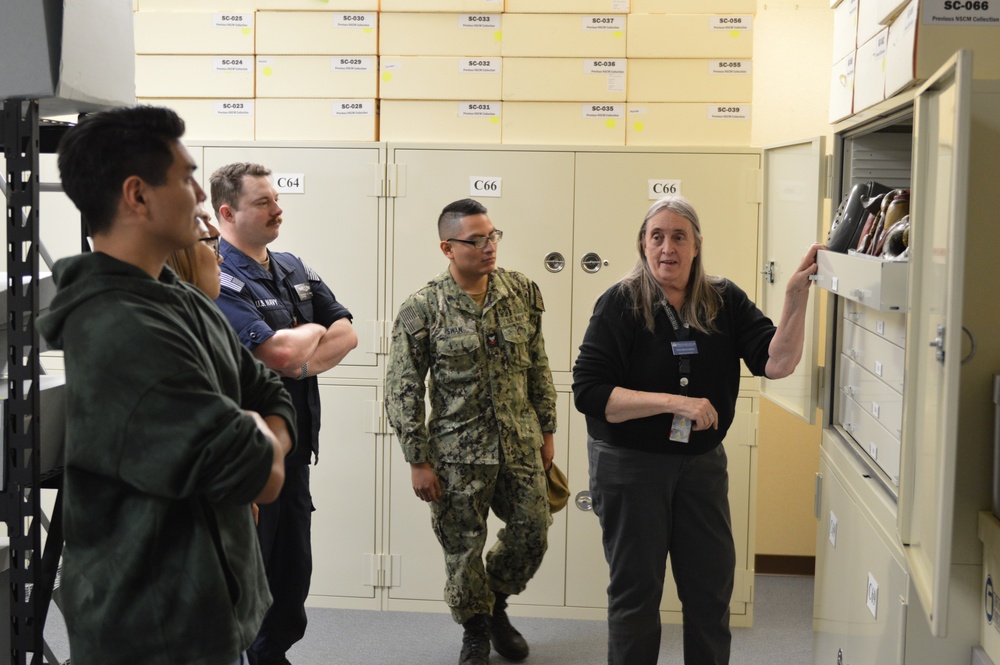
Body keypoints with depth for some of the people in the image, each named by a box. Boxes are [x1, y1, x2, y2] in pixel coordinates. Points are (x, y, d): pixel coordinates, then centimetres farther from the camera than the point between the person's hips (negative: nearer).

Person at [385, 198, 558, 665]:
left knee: (532, 534, 10)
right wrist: (418, 460, -9)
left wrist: (546, 430, 9)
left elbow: (538, 367, 8)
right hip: (459, 452, -3)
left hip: (521, 445, 4)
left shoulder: (522, 293, -1)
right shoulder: (422, 310, -12)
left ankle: (496, 604, 39)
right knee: (464, 547, 8)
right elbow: (402, 391, -8)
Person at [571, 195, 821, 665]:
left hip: (702, 462, 4)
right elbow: (589, 392, -19)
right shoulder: (620, 304, -11)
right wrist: (675, 401, -25)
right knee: (635, 591, 9)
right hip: (629, 464, -3)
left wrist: (796, 296, -26)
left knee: (712, 586, 14)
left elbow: (777, 362, -12)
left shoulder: (725, 301, -1)